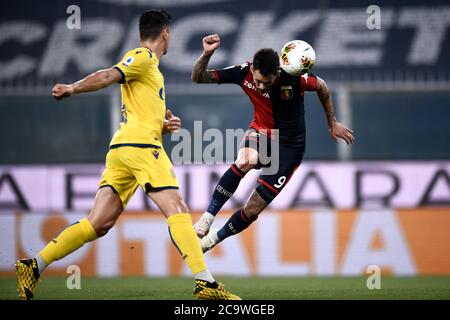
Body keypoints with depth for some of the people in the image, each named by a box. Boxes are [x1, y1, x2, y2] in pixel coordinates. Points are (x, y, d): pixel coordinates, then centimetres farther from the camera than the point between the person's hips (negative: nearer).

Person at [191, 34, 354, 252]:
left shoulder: (294, 79, -25)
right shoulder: (243, 73, -18)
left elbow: (321, 87, -2)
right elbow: (198, 78, -15)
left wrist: (332, 123, 8)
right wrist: (207, 54, -35)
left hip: (288, 147, -1)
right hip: (260, 133, 1)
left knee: (251, 211, -7)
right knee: (245, 161, -37)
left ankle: (213, 239, 17)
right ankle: (206, 219, -28)